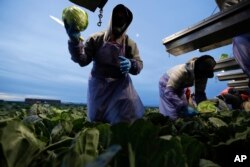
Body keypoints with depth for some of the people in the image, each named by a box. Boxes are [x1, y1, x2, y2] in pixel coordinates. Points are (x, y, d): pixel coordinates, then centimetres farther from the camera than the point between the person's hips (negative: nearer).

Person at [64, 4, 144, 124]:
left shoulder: (130, 43, 1)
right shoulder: (96, 38, -2)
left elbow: (139, 65, -4)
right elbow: (82, 60, -9)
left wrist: (130, 65, -27)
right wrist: (75, 41, -26)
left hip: (120, 85, 0)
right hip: (99, 84, 1)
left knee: (127, 119, -7)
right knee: (96, 120, 13)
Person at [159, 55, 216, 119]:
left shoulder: (203, 75, -17)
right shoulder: (181, 71, -39)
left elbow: (200, 93, -9)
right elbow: (169, 92, -40)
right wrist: (183, 106, -45)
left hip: (179, 87, 6)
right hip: (166, 85, -6)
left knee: (184, 113, 4)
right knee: (173, 115, -13)